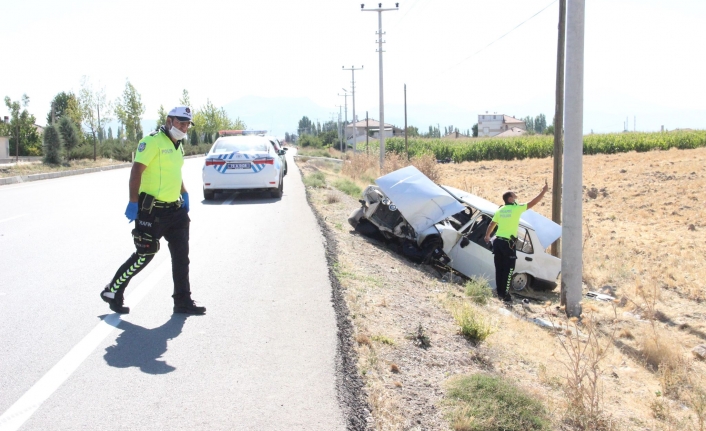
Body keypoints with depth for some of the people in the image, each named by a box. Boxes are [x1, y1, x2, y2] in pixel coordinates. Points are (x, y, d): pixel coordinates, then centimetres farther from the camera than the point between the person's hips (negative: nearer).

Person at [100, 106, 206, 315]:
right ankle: (112, 292, 18)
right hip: (151, 210, -8)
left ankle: (183, 301, 14)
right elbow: (136, 171, -18)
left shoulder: (178, 146, 16)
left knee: (181, 256, 6)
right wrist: (133, 202, -23)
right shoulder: (153, 141, -12)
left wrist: (184, 194, 16)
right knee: (144, 255, -1)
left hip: (174, 210, 8)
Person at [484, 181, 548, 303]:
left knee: (499, 268, 12)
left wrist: (487, 236, 32)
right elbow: (532, 203, -5)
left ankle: (500, 292, 19)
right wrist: (544, 191, 5)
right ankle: (505, 295, 0)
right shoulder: (516, 208, -7)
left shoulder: (500, 210, 9)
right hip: (508, 243, -6)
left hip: (497, 241, 6)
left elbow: (491, 225, 16)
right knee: (508, 269, 0)